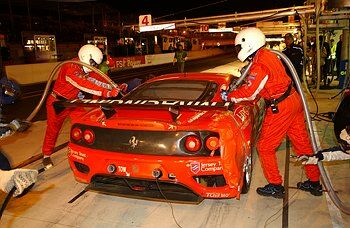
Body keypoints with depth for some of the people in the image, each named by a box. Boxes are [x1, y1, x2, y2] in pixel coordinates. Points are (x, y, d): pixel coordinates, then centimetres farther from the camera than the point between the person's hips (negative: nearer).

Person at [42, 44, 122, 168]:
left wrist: (116, 88, -16)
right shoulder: (70, 68, -30)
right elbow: (86, 86, -40)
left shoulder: (85, 70, -2)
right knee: (53, 129, 7)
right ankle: (46, 156, 26)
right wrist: (107, 93, -46)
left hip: (72, 102, 7)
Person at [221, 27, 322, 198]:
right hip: (294, 100, 10)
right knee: (302, 143, 17)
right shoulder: (268, 55, 9)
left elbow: (248, 93, -23)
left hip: (280, 108, -10)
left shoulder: (259, 66, -21)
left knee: (265, 148, 4)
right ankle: (314, 183, 30)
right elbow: (255, 84, 17)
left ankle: (275, 186, 16)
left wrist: (227, 96, -9)